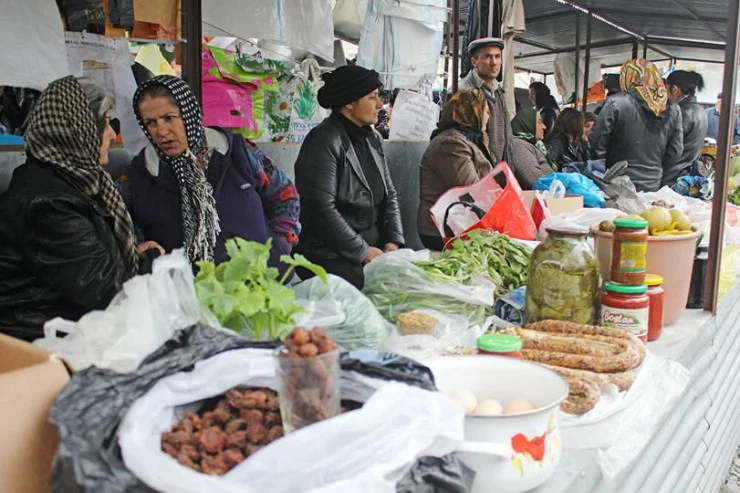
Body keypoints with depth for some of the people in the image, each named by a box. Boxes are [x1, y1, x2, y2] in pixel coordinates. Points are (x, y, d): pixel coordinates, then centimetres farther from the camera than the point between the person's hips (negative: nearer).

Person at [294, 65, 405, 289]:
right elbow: (322, 209, -18)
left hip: (374, 248, 8)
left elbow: (389, 194, 17)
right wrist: (363, 252, -13)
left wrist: (393, 241, 2)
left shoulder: (373, 139, 15)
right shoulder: (323, 141, -12)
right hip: (332, 256, -8)